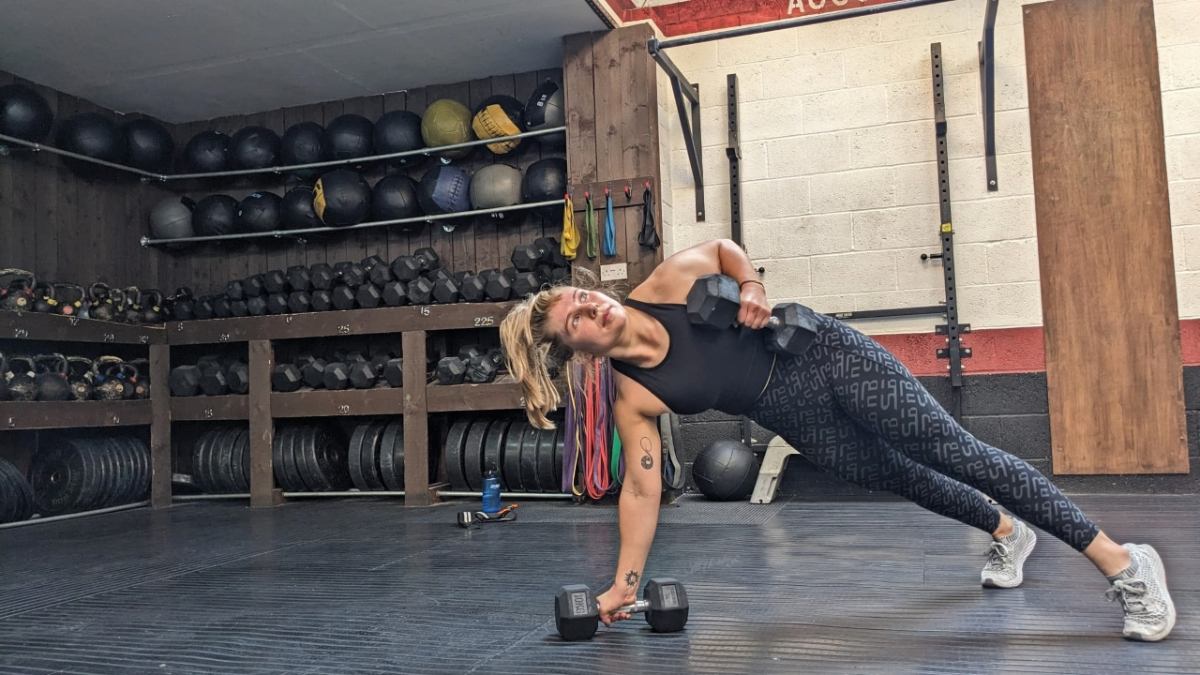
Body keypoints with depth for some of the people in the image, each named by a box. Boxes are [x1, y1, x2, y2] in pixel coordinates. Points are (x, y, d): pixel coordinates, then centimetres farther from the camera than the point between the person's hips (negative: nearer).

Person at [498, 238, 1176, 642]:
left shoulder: (668, 283, -14)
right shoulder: (633, 400, -11)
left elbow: (725, 249, 5)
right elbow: (642, 488, -8)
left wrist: (753, 287, -14)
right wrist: (624, 584, -9)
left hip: (827, 355, -2)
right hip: (798, 419, 2)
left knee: (958, 455, -7)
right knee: (912, 482, 13)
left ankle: (1123, 561, 2)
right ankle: (1007, 535, 46)